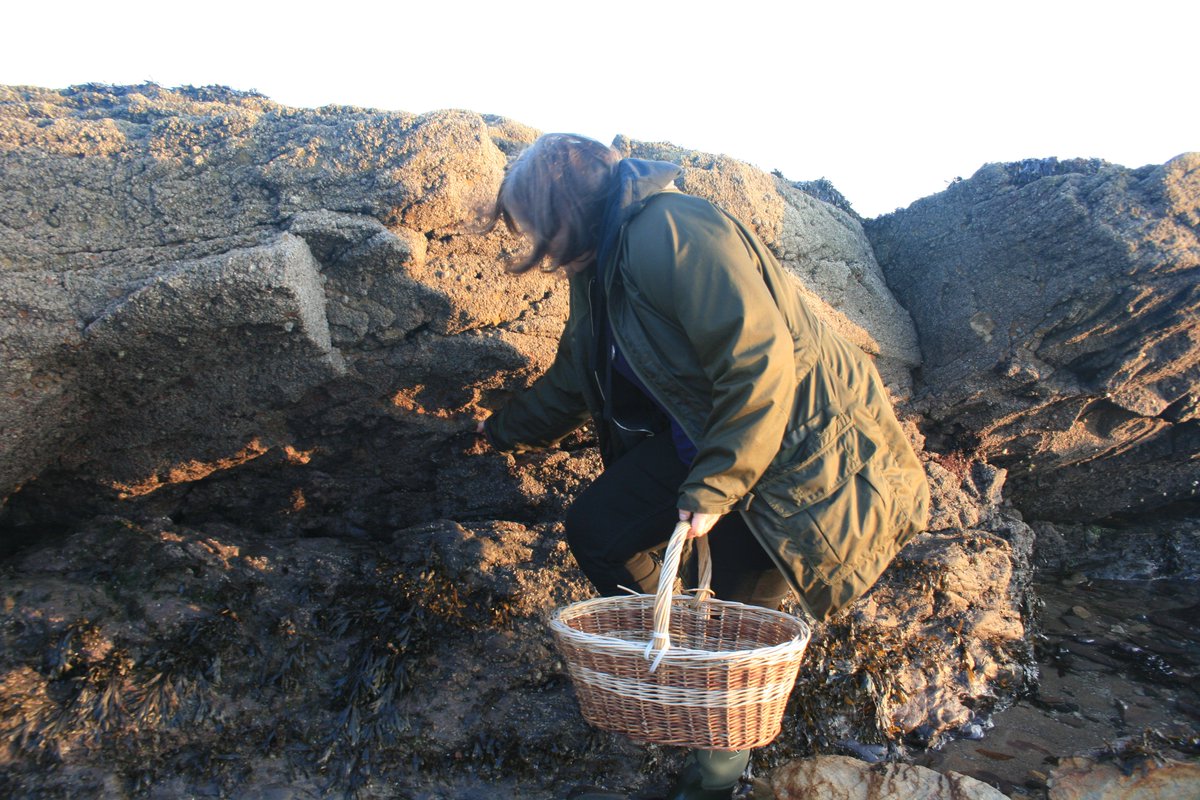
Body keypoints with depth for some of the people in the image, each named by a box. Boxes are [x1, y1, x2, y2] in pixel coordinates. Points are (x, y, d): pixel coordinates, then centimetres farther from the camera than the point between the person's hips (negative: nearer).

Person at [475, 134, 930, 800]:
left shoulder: (670, 232, -23)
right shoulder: (597, 273, 8)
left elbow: (761, 364, -29)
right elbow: (572, 380, 21)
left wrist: (712, 489, -26)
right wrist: (505, 431, 32)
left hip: (796, 440, -9)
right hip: (700, 432, 9)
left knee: (741, 609, -2)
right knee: (596, 528, 2)